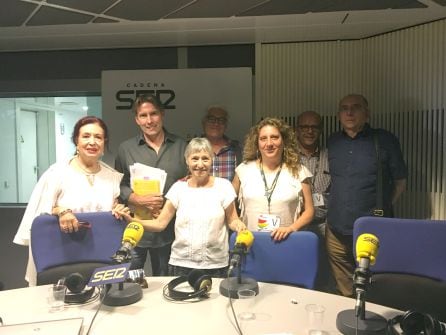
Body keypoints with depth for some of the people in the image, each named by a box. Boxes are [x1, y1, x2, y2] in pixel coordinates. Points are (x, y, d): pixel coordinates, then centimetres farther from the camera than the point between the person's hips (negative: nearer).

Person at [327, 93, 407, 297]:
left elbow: (400, 181, 3)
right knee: (344, 293, 14)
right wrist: (339, 207, 10)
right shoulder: (333, 142, 9)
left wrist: (382, 208, 1)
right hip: (337, 231, 3)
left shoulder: (385, 140, -3)